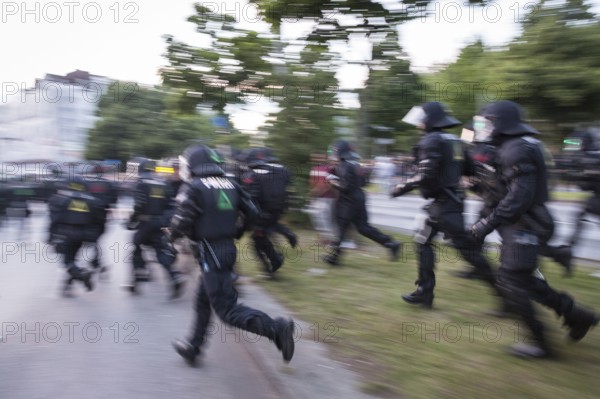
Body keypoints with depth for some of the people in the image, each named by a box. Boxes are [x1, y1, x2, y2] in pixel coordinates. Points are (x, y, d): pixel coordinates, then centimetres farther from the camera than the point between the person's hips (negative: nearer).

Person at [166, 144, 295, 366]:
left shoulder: (194, 188, -11)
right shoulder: (230, 185, 8)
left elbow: (182, 223, -14)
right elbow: (253, 213, 6)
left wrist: (172, 234, 8)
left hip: (210, 253, -8)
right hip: (229, 248, 8)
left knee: (227, 310, -4)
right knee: (203, 300, 22)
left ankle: (276, 329, -18)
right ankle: (193, 346, 37)